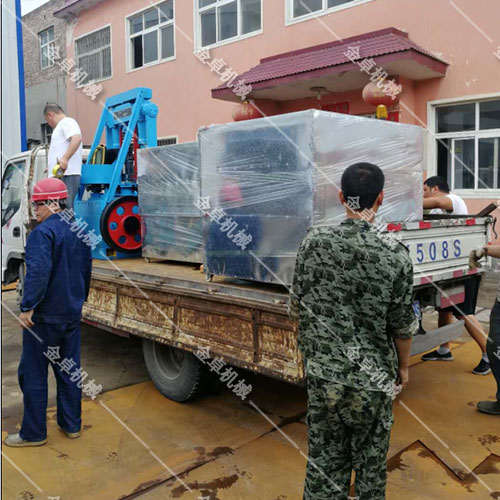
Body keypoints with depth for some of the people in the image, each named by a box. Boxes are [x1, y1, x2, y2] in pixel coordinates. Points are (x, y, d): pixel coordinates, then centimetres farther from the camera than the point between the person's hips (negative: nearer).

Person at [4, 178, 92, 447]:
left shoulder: (42, 232, -17)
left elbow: (39, 271, -29)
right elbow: (87, 268, 17)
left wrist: (28, 306, -23)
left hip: (44, 316, -8)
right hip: (72, 314, 8)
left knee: (33, 374, 5)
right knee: (69, 369, 16)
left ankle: (33, 433, 15)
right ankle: (71, 424, 25)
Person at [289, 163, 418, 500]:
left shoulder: (313, 241, -8)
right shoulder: (395, 255, -15)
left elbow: (297, 308, 0)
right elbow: (402, 325, -6)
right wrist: (404, 365, 12)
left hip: (322, 372, 2)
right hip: (372, 378, -2)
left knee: (324, 459, 16)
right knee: (370, 461, 18)